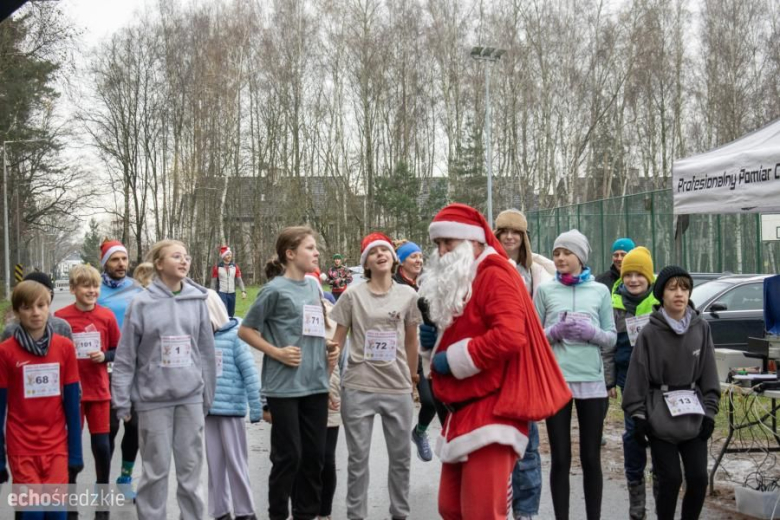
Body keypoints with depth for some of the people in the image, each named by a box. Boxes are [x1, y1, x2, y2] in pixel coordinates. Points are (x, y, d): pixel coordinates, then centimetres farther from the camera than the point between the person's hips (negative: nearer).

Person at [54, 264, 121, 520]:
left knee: (101, 444, 3)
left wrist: (104, 356, -12)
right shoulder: (60, 317, -7)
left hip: (98, 390, 1)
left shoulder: (107, 316, -4)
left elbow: (119, 351, 5)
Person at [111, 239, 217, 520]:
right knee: (156, 468, 4)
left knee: (191, 465, 9)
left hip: (190, 396, 3)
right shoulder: (142, 304, -5)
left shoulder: (197, 301, 3)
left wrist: (207, 395, 10)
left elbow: (206, 351, 9)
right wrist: (122, 401, -5)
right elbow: (125, 357, -3)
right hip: (154, 397, -2)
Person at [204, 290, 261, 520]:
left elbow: (250, 374, -8)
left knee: (236, 463, 4)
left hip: (231, 409, -4)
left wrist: (256, 408, -9)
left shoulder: (234, 336, -7)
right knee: (215, 464, 11)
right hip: (206, 410, 4)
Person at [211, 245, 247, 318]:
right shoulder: (217, 267, -2)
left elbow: (239, 280, 5)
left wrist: (243, 291, -9)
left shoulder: (235, 267, 6)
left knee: (231, 314, 11)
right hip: (221, 293, -4)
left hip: (232, 293, 4)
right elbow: (213, 282, 2)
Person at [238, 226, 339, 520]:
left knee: (315, 454, 10)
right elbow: (245, 331, -6)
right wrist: (277, 353, -14)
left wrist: (330, 347, 6)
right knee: (288, 455, 0)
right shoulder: (275, 289, -9)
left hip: (315, 383, 6)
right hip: (285, 385, -6)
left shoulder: (313, 287, 11)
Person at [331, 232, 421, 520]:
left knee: (401, 457, 11)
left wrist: (412, 376, 18)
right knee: (358, 458, 6)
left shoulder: (408, 295, 3)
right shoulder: (352, 296, -3)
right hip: (358, 388, -2)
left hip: (398, 388, 2)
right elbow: (337, 342, 2)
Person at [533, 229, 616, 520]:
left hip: (592, 380, 1)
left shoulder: (600, 291, 8)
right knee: (560, 458, 3)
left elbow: (611, 339, 8)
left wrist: (591, 332, -11)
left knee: (591, 458, 6)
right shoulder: (545, 291, 6)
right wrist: (555, 331, -13)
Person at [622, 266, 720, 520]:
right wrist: (638, 415, -5)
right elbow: (638, 376, -3)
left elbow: (708, 374, 7)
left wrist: (709, 411, 3)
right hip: (660, 417, -3)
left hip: (693, 415, 3)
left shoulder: (701, 328, 2)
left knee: (698, 478, 1)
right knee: (670, 479, -4)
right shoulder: (650, 333, -7)